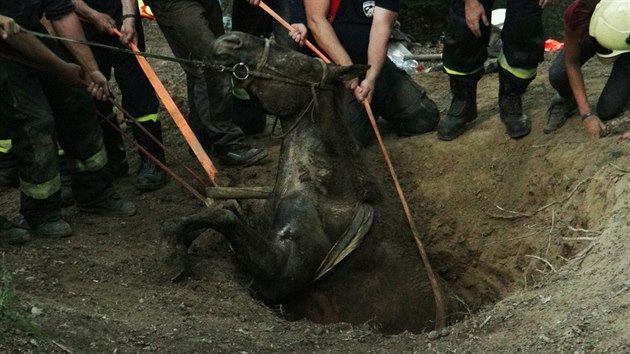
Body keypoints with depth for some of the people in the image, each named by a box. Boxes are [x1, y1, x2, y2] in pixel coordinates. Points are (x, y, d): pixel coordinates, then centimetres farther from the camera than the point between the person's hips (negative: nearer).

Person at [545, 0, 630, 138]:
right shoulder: (576, 13, -41)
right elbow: (572, 63, -26)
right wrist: (587, 114, -30)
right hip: (589, 34, 2)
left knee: (607, 111, -15)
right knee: (558, 74, -27)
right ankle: (566, 101, 9)